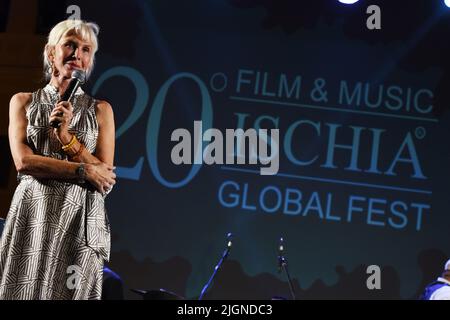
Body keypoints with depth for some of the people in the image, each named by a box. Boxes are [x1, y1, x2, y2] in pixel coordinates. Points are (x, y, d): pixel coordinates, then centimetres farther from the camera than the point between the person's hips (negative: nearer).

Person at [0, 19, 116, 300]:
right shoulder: (23, 102, 10)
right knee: (24, 291, -3)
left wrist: (67, 137, -9)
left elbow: (105, 176, 3)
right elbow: (23, 160, -4)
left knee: (70, 291, -3)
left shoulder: (101, 110, 10)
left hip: (80, 219, 0)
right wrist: (84, 171, -9)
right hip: (32, 213, 0)